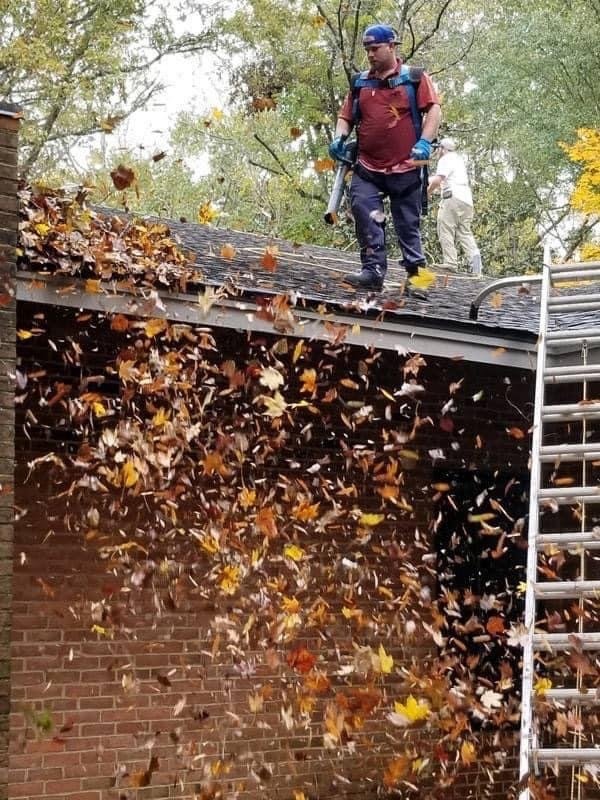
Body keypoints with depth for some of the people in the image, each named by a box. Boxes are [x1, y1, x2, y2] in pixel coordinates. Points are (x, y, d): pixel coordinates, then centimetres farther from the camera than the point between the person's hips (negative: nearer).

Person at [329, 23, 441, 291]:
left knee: (408, 224, 4)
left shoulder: (414, 78, 2)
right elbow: (345, 116, 18)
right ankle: (373, 270, -15)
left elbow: (434, 110, -5)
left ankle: (416, 273, 15)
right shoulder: (361, 83, 13)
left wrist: (424, 142, -19)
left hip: (405, 168, -3)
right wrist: (339, 138, -3)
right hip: (367, 169, 3)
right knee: (364, 213, -16)